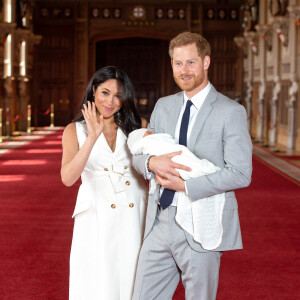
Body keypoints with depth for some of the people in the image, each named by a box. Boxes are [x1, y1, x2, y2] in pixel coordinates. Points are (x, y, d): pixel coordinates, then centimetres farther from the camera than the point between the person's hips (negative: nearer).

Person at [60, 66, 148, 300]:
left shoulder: (138, 126, 6)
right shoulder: (75, 130, 3)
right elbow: (68, 178, -14)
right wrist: (92, 137, -19)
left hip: (136, 216, 1)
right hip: (97, 218, -1)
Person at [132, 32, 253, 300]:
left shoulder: (231, 112, -7)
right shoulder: (163, 106, 11)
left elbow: (240, 174, -14)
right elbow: (138, 154, 12)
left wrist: (185, 185, -18)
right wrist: (152, 163, -13)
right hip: (160, 223, 5)